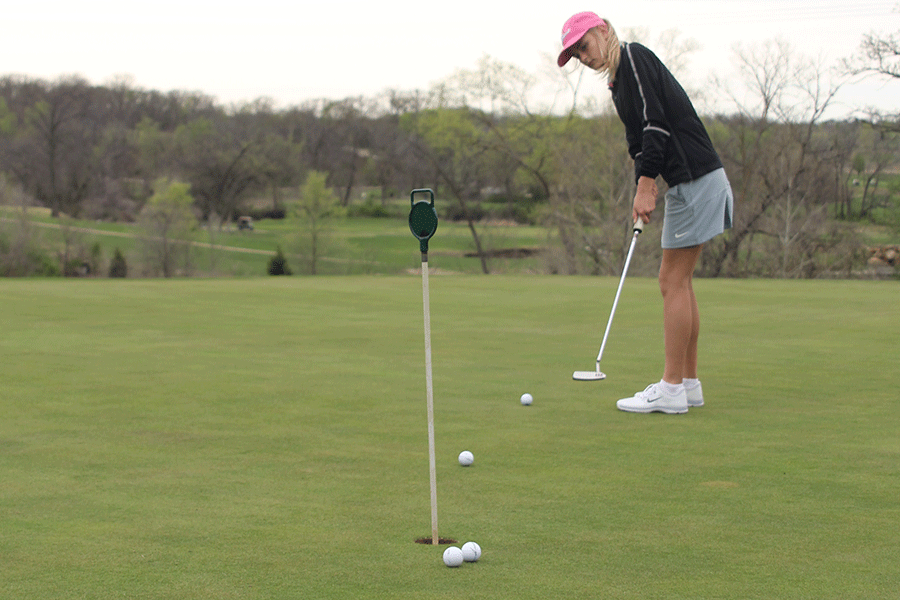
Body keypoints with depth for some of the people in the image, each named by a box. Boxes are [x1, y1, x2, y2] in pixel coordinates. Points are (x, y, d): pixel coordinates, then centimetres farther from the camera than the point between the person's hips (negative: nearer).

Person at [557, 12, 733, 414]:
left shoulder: (633, 57, -9)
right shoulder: (619, 81, 20)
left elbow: (656, 123, -18)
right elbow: (640, 139, 18)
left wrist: (646, 183, -20)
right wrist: (645, 185, 3)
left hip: (695, 180, -10)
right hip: (688, 182, 10)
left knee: (672, 281, -8)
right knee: (680, 282, 12)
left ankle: (672, 389, -5)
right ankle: (688, 383, 17)